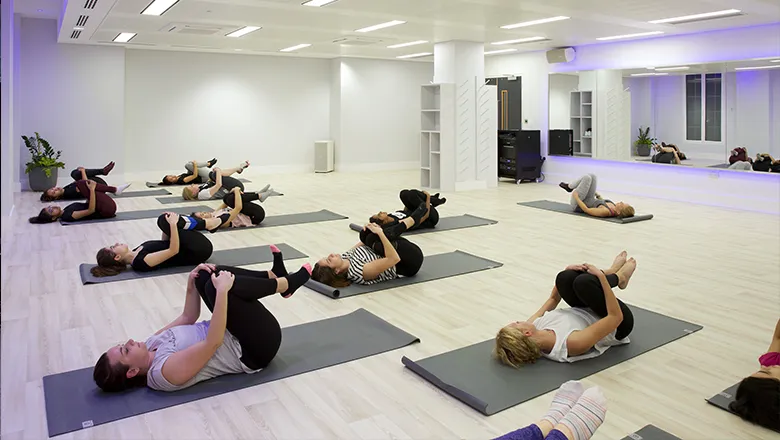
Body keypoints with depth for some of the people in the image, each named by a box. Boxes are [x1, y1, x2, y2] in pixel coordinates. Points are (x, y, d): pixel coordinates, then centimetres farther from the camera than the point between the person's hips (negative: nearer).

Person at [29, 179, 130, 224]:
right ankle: (115, 190, -11)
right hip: (107, 210, -9)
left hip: (106, 208, 9)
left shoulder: (66, 210, 11)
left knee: (81, 184, 6)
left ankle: (115, 190, -2)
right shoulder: (68, 216, -18)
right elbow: (91, 210, -26)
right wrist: (92, 189, -24)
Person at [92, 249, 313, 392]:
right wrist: (222, 291, -34)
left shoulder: (153, 343, 3)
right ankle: (286, 283, -12)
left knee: (208, 277, 1)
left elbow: (187, 318, 13)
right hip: (257, 350, -9)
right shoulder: (166, 371, -25)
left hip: (233, 334, 9)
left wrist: (191, 284, -1)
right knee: (215, 286, -31)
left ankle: (274, 275, 0)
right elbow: (213, 342, -34)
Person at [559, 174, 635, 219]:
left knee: (587, 178, -13)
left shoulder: (605, 212, -40)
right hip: (588, 202, 7)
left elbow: (586, 210, -34)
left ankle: (569, 187, 20)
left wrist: (576, 197, -26)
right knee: (592, 176, 5)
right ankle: (570, 187, 27)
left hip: (577, 205, -7)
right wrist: (598, 196, 15)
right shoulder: (614, 208, -17)